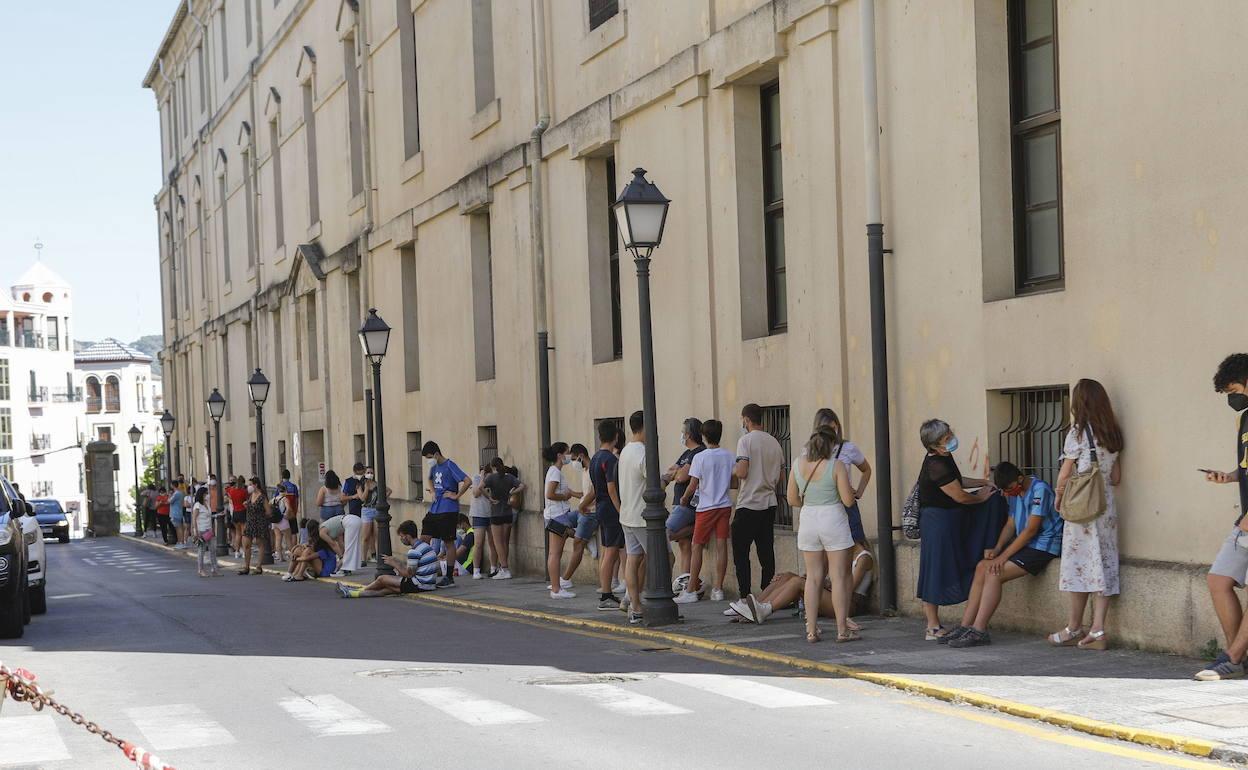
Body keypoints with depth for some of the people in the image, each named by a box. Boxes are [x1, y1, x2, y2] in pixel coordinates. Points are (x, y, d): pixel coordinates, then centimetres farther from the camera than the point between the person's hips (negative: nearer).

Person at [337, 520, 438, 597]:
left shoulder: (414, 551, -17)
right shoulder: (425, 546, 15)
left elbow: (409, 574, -16)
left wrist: (394, 564, -1)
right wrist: (398, 562, 15)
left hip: (420, 585, -9)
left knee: (382, 579, 2)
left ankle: (359, 591, 22)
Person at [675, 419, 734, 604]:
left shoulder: (700, 457, -11)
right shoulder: (730, 457, 1)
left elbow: (693, 485, -9)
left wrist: (684, 498, 8)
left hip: (706, 507, -4)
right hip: (725, 505, 4)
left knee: (697, 547, 3)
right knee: (721, 545, 5)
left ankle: (691, 590, 4)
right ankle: (718, 589, 6)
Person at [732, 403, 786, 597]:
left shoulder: (746, 440, -9)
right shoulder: (774, 442, 10)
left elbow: (742, 472, -19)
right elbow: (781, 478, 13)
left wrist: (733, 470, 2)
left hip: (748, 505, -6)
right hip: (769, 504, 6)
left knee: (741, 552, 1)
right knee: (766, 553, 8)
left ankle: (745, 594, -4)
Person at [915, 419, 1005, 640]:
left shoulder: (944, 458, 4)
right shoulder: (936, 466, -26)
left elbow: (956, 482, 24)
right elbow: (960, 496, -19)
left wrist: (982, 483, 14)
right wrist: (980, 497, 0)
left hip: (952, 518, 10)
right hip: (937, 522, -10)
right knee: (936, 572, -4)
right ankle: (933, 628, 5)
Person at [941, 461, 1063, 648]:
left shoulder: (1040, 489, -17)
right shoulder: (1014, 493, 12)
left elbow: (1031, 529, -20)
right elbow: (1011, 525, 14)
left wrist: (1003, 556, -18)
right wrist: (996, 549, -4)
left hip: (1042, 545, -9)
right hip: (1024, 542, 9)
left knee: (994, 574, -21)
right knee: (982, 567, -6)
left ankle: (979, 631, -20)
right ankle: (965, 626, -6)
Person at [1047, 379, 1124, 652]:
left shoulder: (1078, 433, -10)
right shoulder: (1112, 435, 9)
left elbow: (1064, 475, -7)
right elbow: (1116, 478, 15)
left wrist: (1058, 499, 9)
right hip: (1107, 506, 6)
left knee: (1078, 565, 2)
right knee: (1102, 566, 4)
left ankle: (1074, 629, 9)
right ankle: (1097, 630, 0)